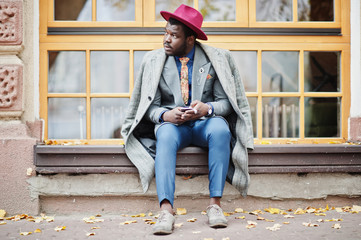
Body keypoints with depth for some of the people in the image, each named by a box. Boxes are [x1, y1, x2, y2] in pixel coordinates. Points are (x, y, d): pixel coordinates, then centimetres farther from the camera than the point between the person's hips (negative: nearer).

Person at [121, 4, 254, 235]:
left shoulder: (217, 58, 2)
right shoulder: (153, 60, 4)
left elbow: (226, 101, 0)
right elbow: (150, 106, 2)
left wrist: (207, 108, -22)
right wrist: (164, 115, -21)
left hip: (206, 122, 0)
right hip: (172, 123, 0)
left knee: (220, 129, -35)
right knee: (165, 135, -36)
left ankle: (215, 203, -33)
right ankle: (166, 210, -46)